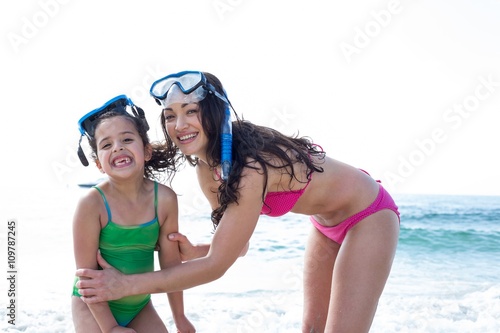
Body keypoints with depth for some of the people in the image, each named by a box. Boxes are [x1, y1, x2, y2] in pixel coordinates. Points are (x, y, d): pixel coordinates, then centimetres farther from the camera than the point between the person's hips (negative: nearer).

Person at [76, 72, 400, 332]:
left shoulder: (251, 166, -36)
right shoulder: (207, 169, -10)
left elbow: (216, 265, -33)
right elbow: (234, 245, -1)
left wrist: (126, 284, -31)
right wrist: (194, 252, -22)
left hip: (367, 217, -8)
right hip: (328, 223, 8)